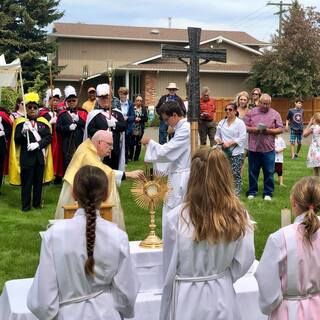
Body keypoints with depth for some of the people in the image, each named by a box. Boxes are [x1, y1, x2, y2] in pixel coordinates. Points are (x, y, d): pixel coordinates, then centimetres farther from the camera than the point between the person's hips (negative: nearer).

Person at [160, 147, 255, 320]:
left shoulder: (177, 217, -20)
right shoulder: (239, 215, -14)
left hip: (187, 299, -2)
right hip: (222, 296, 2)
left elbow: (170, 266, -8)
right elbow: (244, 261, -5)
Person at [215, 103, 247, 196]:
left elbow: (242, 138, -12)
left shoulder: (240, 123, -6)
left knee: (235, 174, -3)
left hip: (236, 153, -5)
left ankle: (236, 193, 6)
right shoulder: (222, 122, 11)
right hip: (224, 152, 5)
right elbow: (217, 135, 17)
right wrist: (218, 140, -7)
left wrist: (230, 143, -18)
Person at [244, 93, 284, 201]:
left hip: (268, 148, -1)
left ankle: (268, 193, 15)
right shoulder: (251, 112, 3)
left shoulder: (275, 114, 1)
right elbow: (244, 127, 2)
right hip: (253, 147, 1)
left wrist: (268, 130, -15)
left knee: (269, 172, 4)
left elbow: (280, 129, -1)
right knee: (253, 171, 10)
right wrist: (253, 129, -16)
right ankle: (252, 192, 21)